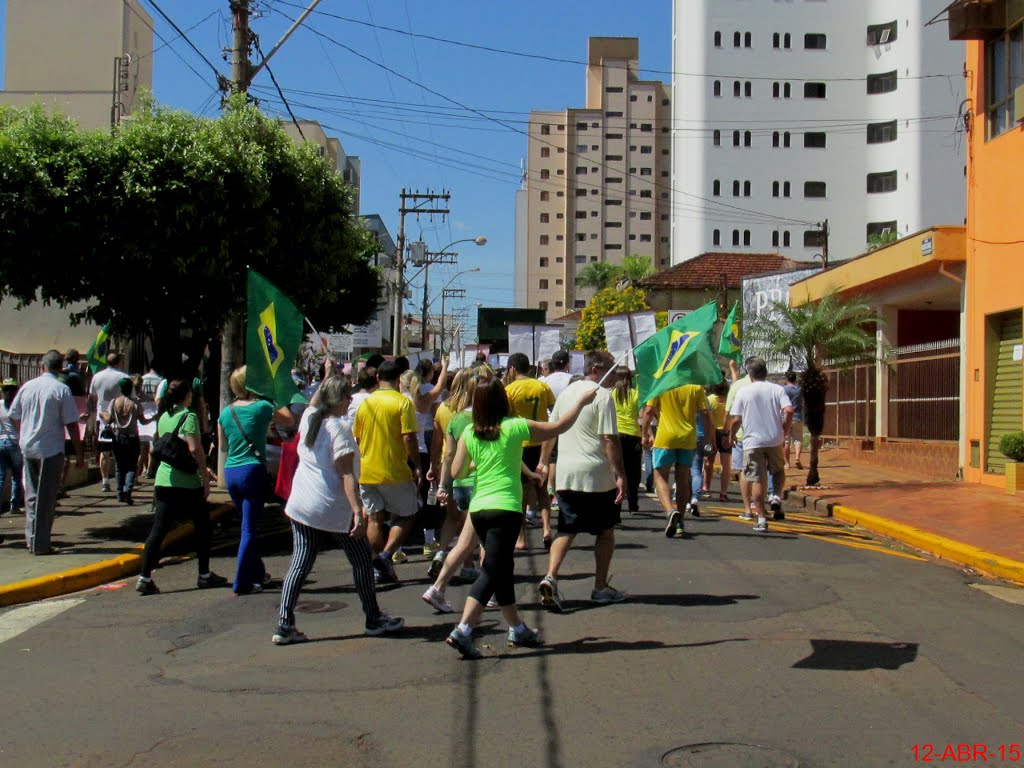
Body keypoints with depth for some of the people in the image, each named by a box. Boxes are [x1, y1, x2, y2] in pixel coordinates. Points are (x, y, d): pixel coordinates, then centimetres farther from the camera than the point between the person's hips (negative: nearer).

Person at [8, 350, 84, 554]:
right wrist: (79, 453, -6)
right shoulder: (61, 389, -10)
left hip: (28, 448, 5)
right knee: (46, 497, 2)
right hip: (51, 450, -5)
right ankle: (40, 544, 4)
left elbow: (13, 417, 12)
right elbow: (71, 424, -12)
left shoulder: (27, 386, 4)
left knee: (31, 493, 17)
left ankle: (31, 538, 19)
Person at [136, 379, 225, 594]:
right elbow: (195, 449, -18)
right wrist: (205, 478, -10)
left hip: (163, 481, 6)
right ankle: (204, 575, 18)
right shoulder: (188, 417, -10)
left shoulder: (163, 417, 12)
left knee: (158, 530, 4)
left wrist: (202, 469, 24)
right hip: (187, 483, -6)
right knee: (203, 527, 11)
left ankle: (145, 578, -3)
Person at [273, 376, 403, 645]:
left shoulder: (308, 418, 2)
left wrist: (328, 382, 29)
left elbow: (315, 402, 30)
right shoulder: (340, 428, -16)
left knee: (299, 564, 7)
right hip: (334, 510, -6)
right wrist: (358, 511, -24)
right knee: (362, 560, 10)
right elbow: (347, 474, -22)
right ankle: (373, 619, 19)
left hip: (301, 506, 7)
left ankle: (284, 626, 0)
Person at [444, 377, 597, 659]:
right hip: (505, 508, -5)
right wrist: (582, 401, 18)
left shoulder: (469, 434, 5)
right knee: (492, 572, -6)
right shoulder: (515, 427, -5)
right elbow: (559, 426, 5)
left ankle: (517, 629, 30)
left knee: (503, 569, 18)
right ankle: (463, 630, -18)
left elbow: (457, 471, 8)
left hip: (477, 509, 6)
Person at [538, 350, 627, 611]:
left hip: (565, 474, 5)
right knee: (605, 531, 12)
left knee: (567, 530, 7)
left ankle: (550, 577, -14)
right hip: (596, 475, -5)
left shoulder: (567, 392, 12)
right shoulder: (603, 396, -10)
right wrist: (620, 474, -14)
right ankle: (601, 587, 16)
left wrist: (543, 462, 25)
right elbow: (610, 439, -16)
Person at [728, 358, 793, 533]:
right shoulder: (777, 389, 3)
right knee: (778, 471, 24)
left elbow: (736, 419, -3)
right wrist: (785, 430, 5)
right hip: (774, 440, 1)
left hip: (752, 441, -1)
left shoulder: (743, 392, 1)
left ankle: (762, 519, -2)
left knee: (757, 480, 1)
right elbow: (789, 410, -10)